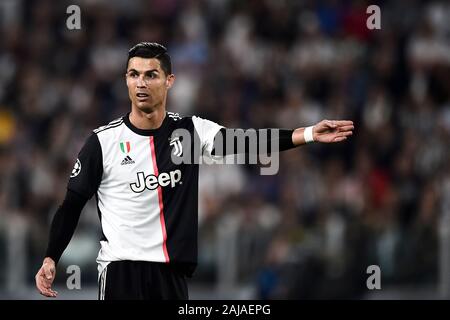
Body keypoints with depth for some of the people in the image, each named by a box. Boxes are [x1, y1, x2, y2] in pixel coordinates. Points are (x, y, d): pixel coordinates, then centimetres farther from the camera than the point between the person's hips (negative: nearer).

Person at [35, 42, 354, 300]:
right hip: (122, 268, -3)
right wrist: (50, 259, -6)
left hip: (172, 271, 3)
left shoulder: (190, 131, 4)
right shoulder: (103, 141, -3)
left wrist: (308, 134, -20)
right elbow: (71, 205, 4)